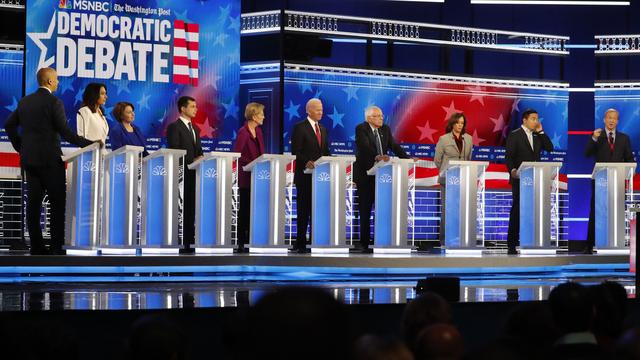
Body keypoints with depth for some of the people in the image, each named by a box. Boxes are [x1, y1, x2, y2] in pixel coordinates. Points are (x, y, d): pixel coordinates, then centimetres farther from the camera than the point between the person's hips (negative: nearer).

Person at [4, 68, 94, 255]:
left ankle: (36, 246, 5)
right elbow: (65, 132, -15)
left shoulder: (25, 101, 9)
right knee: (58, 204, -2)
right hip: (50, 159, -7)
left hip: (29, 159, 7)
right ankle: (57, 246, -6)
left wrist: (20, 146, 21)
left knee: (33, 204, 6)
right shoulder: (54, 102, -11)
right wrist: (89, 144, -12)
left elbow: (9, 125, 14)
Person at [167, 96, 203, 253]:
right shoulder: (174, 127, -5)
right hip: (182, 173, -8)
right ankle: (179, 242, -7)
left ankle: (190, 240, 9)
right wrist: (192, 160, -17)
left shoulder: (195, 129, 21)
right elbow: (174, 151, -13)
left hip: (194, 172, 8)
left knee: (191, 207, 7)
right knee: (182, 207, -8)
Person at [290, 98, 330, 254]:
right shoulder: (300, 127, -4)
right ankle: (300, 243, -1)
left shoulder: (323, 129, 17)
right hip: (305, 175, -6)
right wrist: (306, 162, -26)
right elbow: (295, 152, -11)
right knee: (303, 210, -3)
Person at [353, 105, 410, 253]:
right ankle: (364, 243, 8)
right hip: (365, 175, -5)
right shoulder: (361, 129, -9)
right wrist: (377, 157, -42)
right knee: (365, 210, 2)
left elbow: (394, 146, 5)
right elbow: (365, 146, -25)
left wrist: (408, 158, -10)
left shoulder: (385, 129, 10)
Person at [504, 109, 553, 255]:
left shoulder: (537, 136, 16)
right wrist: (512, 170, -27)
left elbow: (549, 148, 5)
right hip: (520, 178, -5)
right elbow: (509, 156, -10)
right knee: (517, 210, -5)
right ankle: (511, 245, -3)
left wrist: (540, 132, 1)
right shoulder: (515, 135, -2)